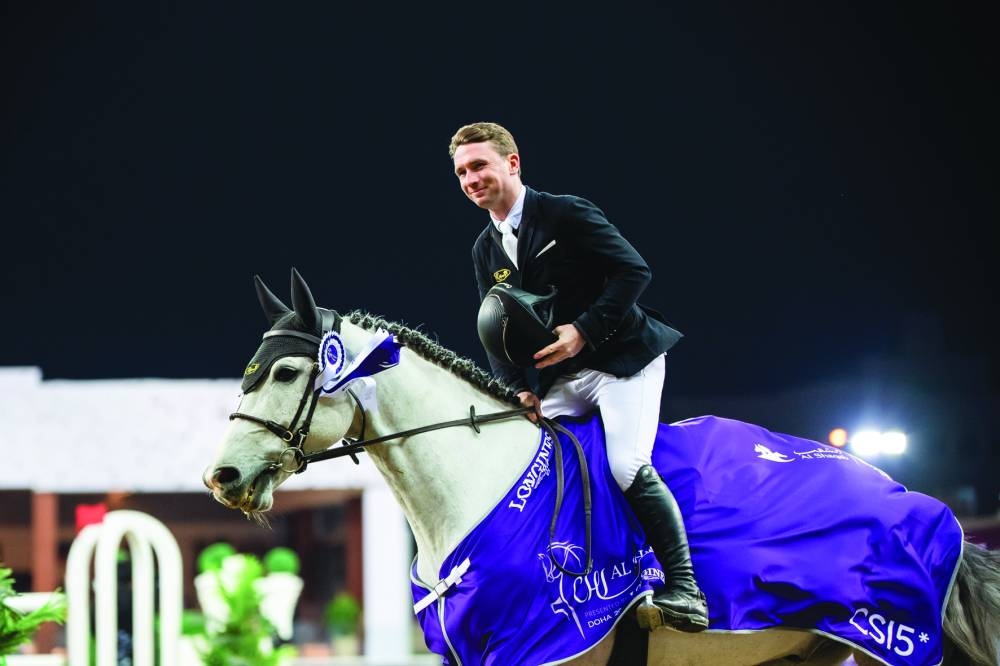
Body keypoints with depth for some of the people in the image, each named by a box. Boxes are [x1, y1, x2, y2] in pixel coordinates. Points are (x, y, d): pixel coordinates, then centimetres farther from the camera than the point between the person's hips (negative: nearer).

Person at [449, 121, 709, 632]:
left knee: (628, 466, -23)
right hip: (561, 378, 8)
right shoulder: (485, 251, 10)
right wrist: (519, 389, -6)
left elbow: (633, 271, -17)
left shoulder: (567, 214, -10)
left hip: (622, 357, -8)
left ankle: (684, 592, -20)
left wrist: (584, 330, -24)